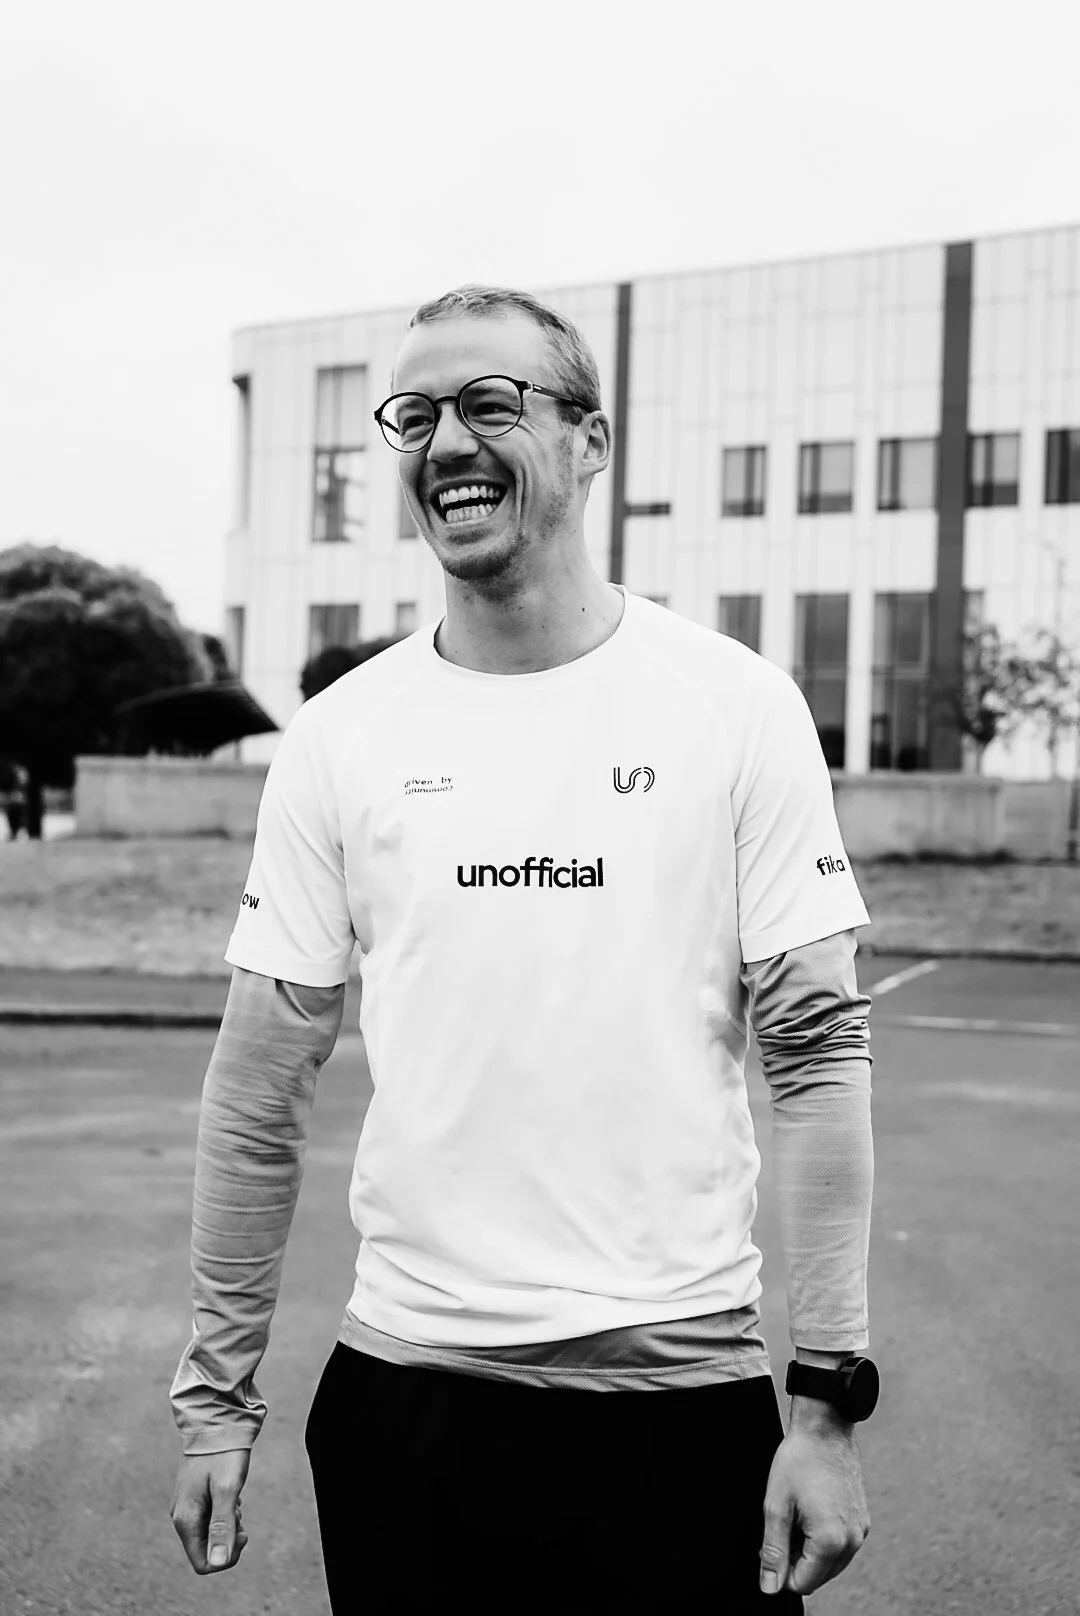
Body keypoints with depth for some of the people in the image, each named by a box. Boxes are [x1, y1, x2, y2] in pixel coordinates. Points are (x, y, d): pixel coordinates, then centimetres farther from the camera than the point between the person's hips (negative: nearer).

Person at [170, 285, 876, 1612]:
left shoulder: (737, 707, -4)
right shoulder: (340, 735, 1)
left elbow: (816, 1053, -5)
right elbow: (259, 1089, 4)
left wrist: (830, 1400, -8)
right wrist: (216, 1391, 4)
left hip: (682, 1392, -1)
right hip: (402, 1386, 2)